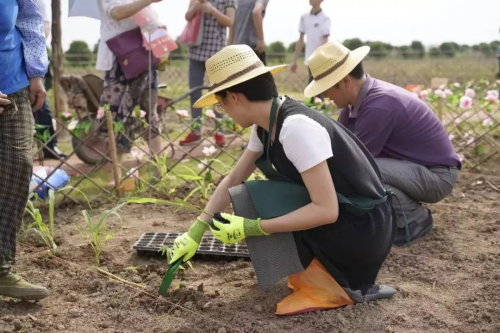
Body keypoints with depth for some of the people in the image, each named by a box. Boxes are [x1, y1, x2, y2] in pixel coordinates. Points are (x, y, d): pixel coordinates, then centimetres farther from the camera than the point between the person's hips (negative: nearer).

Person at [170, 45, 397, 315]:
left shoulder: (296, 127, -26)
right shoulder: (266, 125, 3)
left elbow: (326, 210, -28)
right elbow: (233, 179, 11)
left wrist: (252, 228, -25)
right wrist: (196, 231, 7)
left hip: (365, 228, -9)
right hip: (337, 214, 9)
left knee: (249, 201, -16)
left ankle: (330, 287, -5)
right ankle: (327, 269, 11)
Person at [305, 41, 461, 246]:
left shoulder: (379, 106, -29)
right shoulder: (359, 98, -1)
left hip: (436, 174, -9)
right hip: (413, 166, 9)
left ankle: (415, 219, -6)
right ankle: (406, 209, 11)